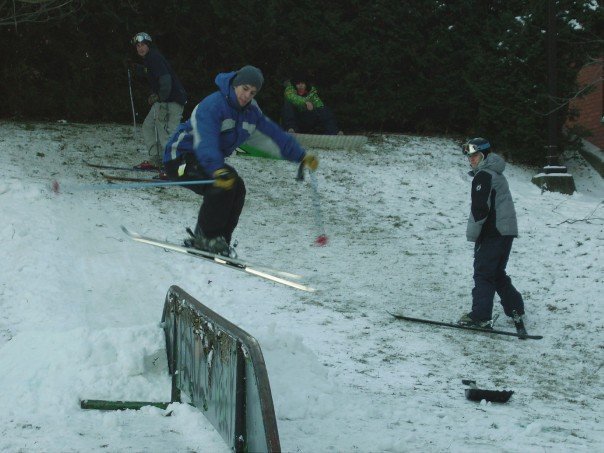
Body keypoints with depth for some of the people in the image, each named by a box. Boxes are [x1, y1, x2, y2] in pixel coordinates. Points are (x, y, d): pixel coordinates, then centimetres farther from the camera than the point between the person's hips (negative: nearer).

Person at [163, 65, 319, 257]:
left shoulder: (251, 113, 2)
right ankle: (205, 237, -16)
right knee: (224, 183, -27)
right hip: (180, 157, -9)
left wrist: (302, 156, 9)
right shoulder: (212, 105, -25)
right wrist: (218, 170, -55)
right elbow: (205, 142, -39)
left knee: (237, 187, -9)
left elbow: (274, 135, 11)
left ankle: (217, 241, -1)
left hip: (207, 160, 9)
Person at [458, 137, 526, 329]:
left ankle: (480, 317, -9)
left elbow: (479, 208, -19)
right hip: (507, 232, 9)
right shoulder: (497, 174, 20)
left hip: (492, 233, -9)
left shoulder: (483, 176, -11)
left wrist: (472, 234, -10)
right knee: (497, 274, 18)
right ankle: (516, 310, 20)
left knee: (483, 274, -6)